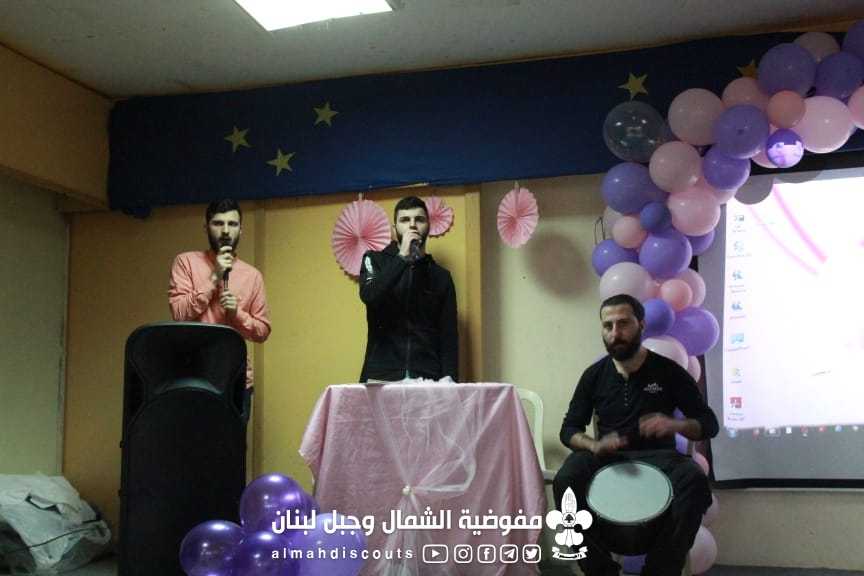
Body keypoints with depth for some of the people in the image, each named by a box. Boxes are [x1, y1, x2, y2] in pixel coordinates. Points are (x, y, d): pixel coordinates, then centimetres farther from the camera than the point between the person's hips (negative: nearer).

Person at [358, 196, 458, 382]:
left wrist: (449, 378, -6)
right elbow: (369, 297, -13)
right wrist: (402, 257, -15)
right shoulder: (375, 260, 8)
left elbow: (449, 335, 7)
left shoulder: (441, 276, 10)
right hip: (381, 377, -1)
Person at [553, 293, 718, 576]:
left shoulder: (668, 371, 0)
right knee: (565, 481, -31)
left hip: (657, 454, -1)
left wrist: (675, 425, -23)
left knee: (695, 481, -34)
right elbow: (569, 429, 8)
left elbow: (709, 424, 1)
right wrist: (594, 445, -17)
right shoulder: (594, 375, 6)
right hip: (608, 456, 1)